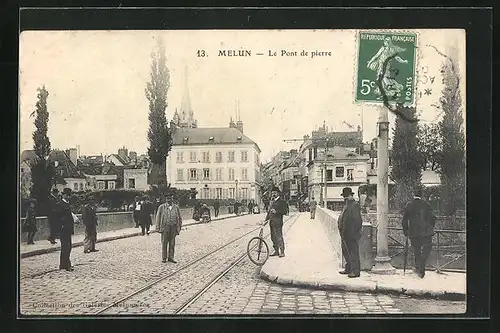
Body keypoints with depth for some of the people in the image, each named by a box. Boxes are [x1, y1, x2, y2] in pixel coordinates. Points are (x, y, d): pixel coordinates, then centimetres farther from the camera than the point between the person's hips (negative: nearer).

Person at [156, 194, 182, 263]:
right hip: (165, 227, -2)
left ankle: (171, 257, 14)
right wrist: (158, 227, -1)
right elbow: (158, 217, 5)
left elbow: (179, 218, 15)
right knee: (164, 243, 0)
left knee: (172, 243, 5)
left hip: (173, 227, 2)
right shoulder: (161, 207, 5)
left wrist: (179, 226, 9)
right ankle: (164, 258, 8)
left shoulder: (176, 207, 10)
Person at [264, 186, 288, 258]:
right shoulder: (271, 202, 18)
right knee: (273, 237, 11)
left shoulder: (281, 202, -4)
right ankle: (276, 251, 20)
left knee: (279, 237, -8)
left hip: (278, 222, -7)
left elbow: (284, 211, -12)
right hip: (271, 222, 7)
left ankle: (282, 252, -3)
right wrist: (266, 219, 12)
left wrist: (276, 211, -25)